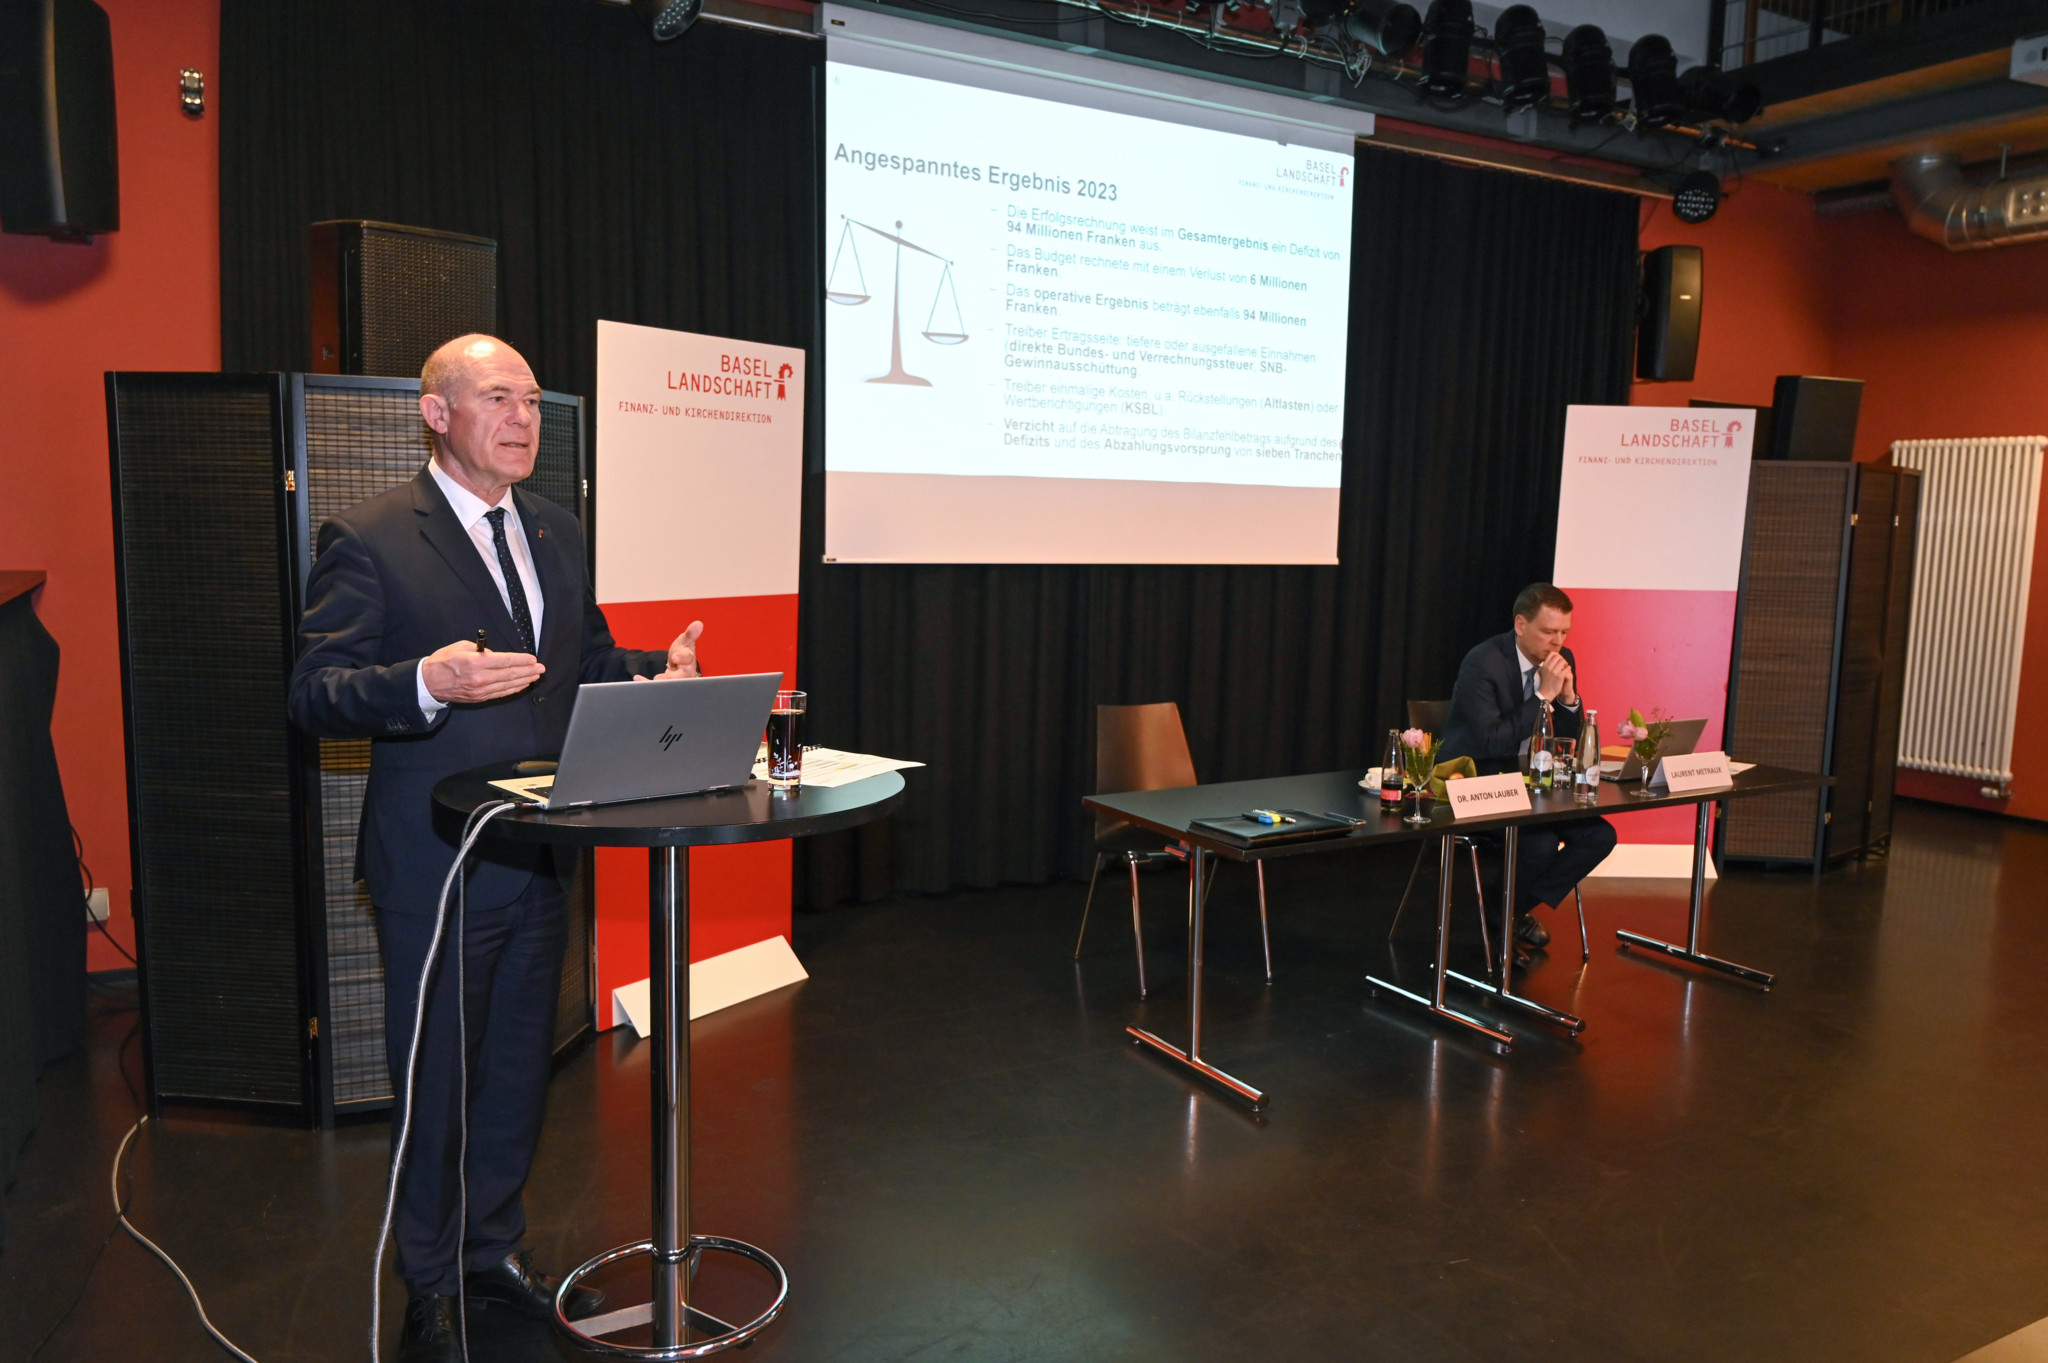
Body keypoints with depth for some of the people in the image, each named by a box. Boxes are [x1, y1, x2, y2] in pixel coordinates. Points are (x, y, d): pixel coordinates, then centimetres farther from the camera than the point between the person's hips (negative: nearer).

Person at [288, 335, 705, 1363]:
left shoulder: (557, 534, 9)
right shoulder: (369, 538, -11)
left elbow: (590, 661, 17)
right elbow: (314, 694, -13)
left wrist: (655, 671, -4)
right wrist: (427, 685, -31)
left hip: (540, 855, 6)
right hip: (433, 861, -6)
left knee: (519, 1067, 19)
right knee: (434, 1081, 9)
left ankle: (494, 1252, 40)